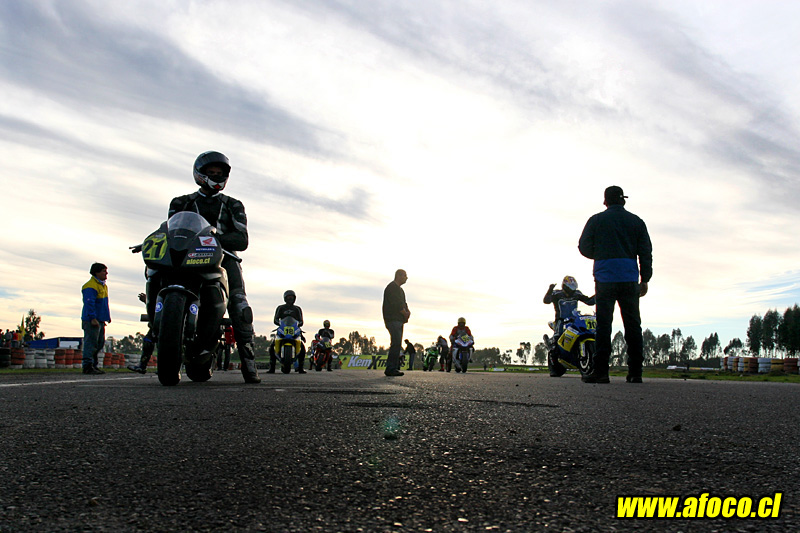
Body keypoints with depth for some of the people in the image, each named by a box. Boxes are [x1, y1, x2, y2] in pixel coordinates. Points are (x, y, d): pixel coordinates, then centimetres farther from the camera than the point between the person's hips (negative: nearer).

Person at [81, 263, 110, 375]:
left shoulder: (103, 286, 19)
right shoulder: (90, 286, -12)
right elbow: (89, 303, -20)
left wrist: (107, 316, 24)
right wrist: (93, 318, -25)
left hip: (100, 320, 10)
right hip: (91, 320, -10)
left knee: (100, 343, 12)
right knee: (91, 342, -10)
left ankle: (93, 365, 19)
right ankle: (88, 366, -8)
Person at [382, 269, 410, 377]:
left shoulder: (399, 289, 24)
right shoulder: (392, 287, -8)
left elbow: (403, 304, 21)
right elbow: (396, 304, -17)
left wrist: (407, 312, 1)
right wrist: (405, 314, -6)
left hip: (399, 320, 10)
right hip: (392, 319, -10)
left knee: (397, 344, 7)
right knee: (396, 343, -16)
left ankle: (394, 368, 9)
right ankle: (390, 368, -16)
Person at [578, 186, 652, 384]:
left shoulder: (596, 220, 4)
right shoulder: (636, 221, 10)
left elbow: (584, 247, 2)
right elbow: (646, 252, 8)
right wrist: (645, 279, 12)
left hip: (605, 278, -2)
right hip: (630, 280, 2)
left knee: (603, 324, -3)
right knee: (633, 325, 7)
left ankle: (601, 370, -8)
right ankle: (635, 371, 7)